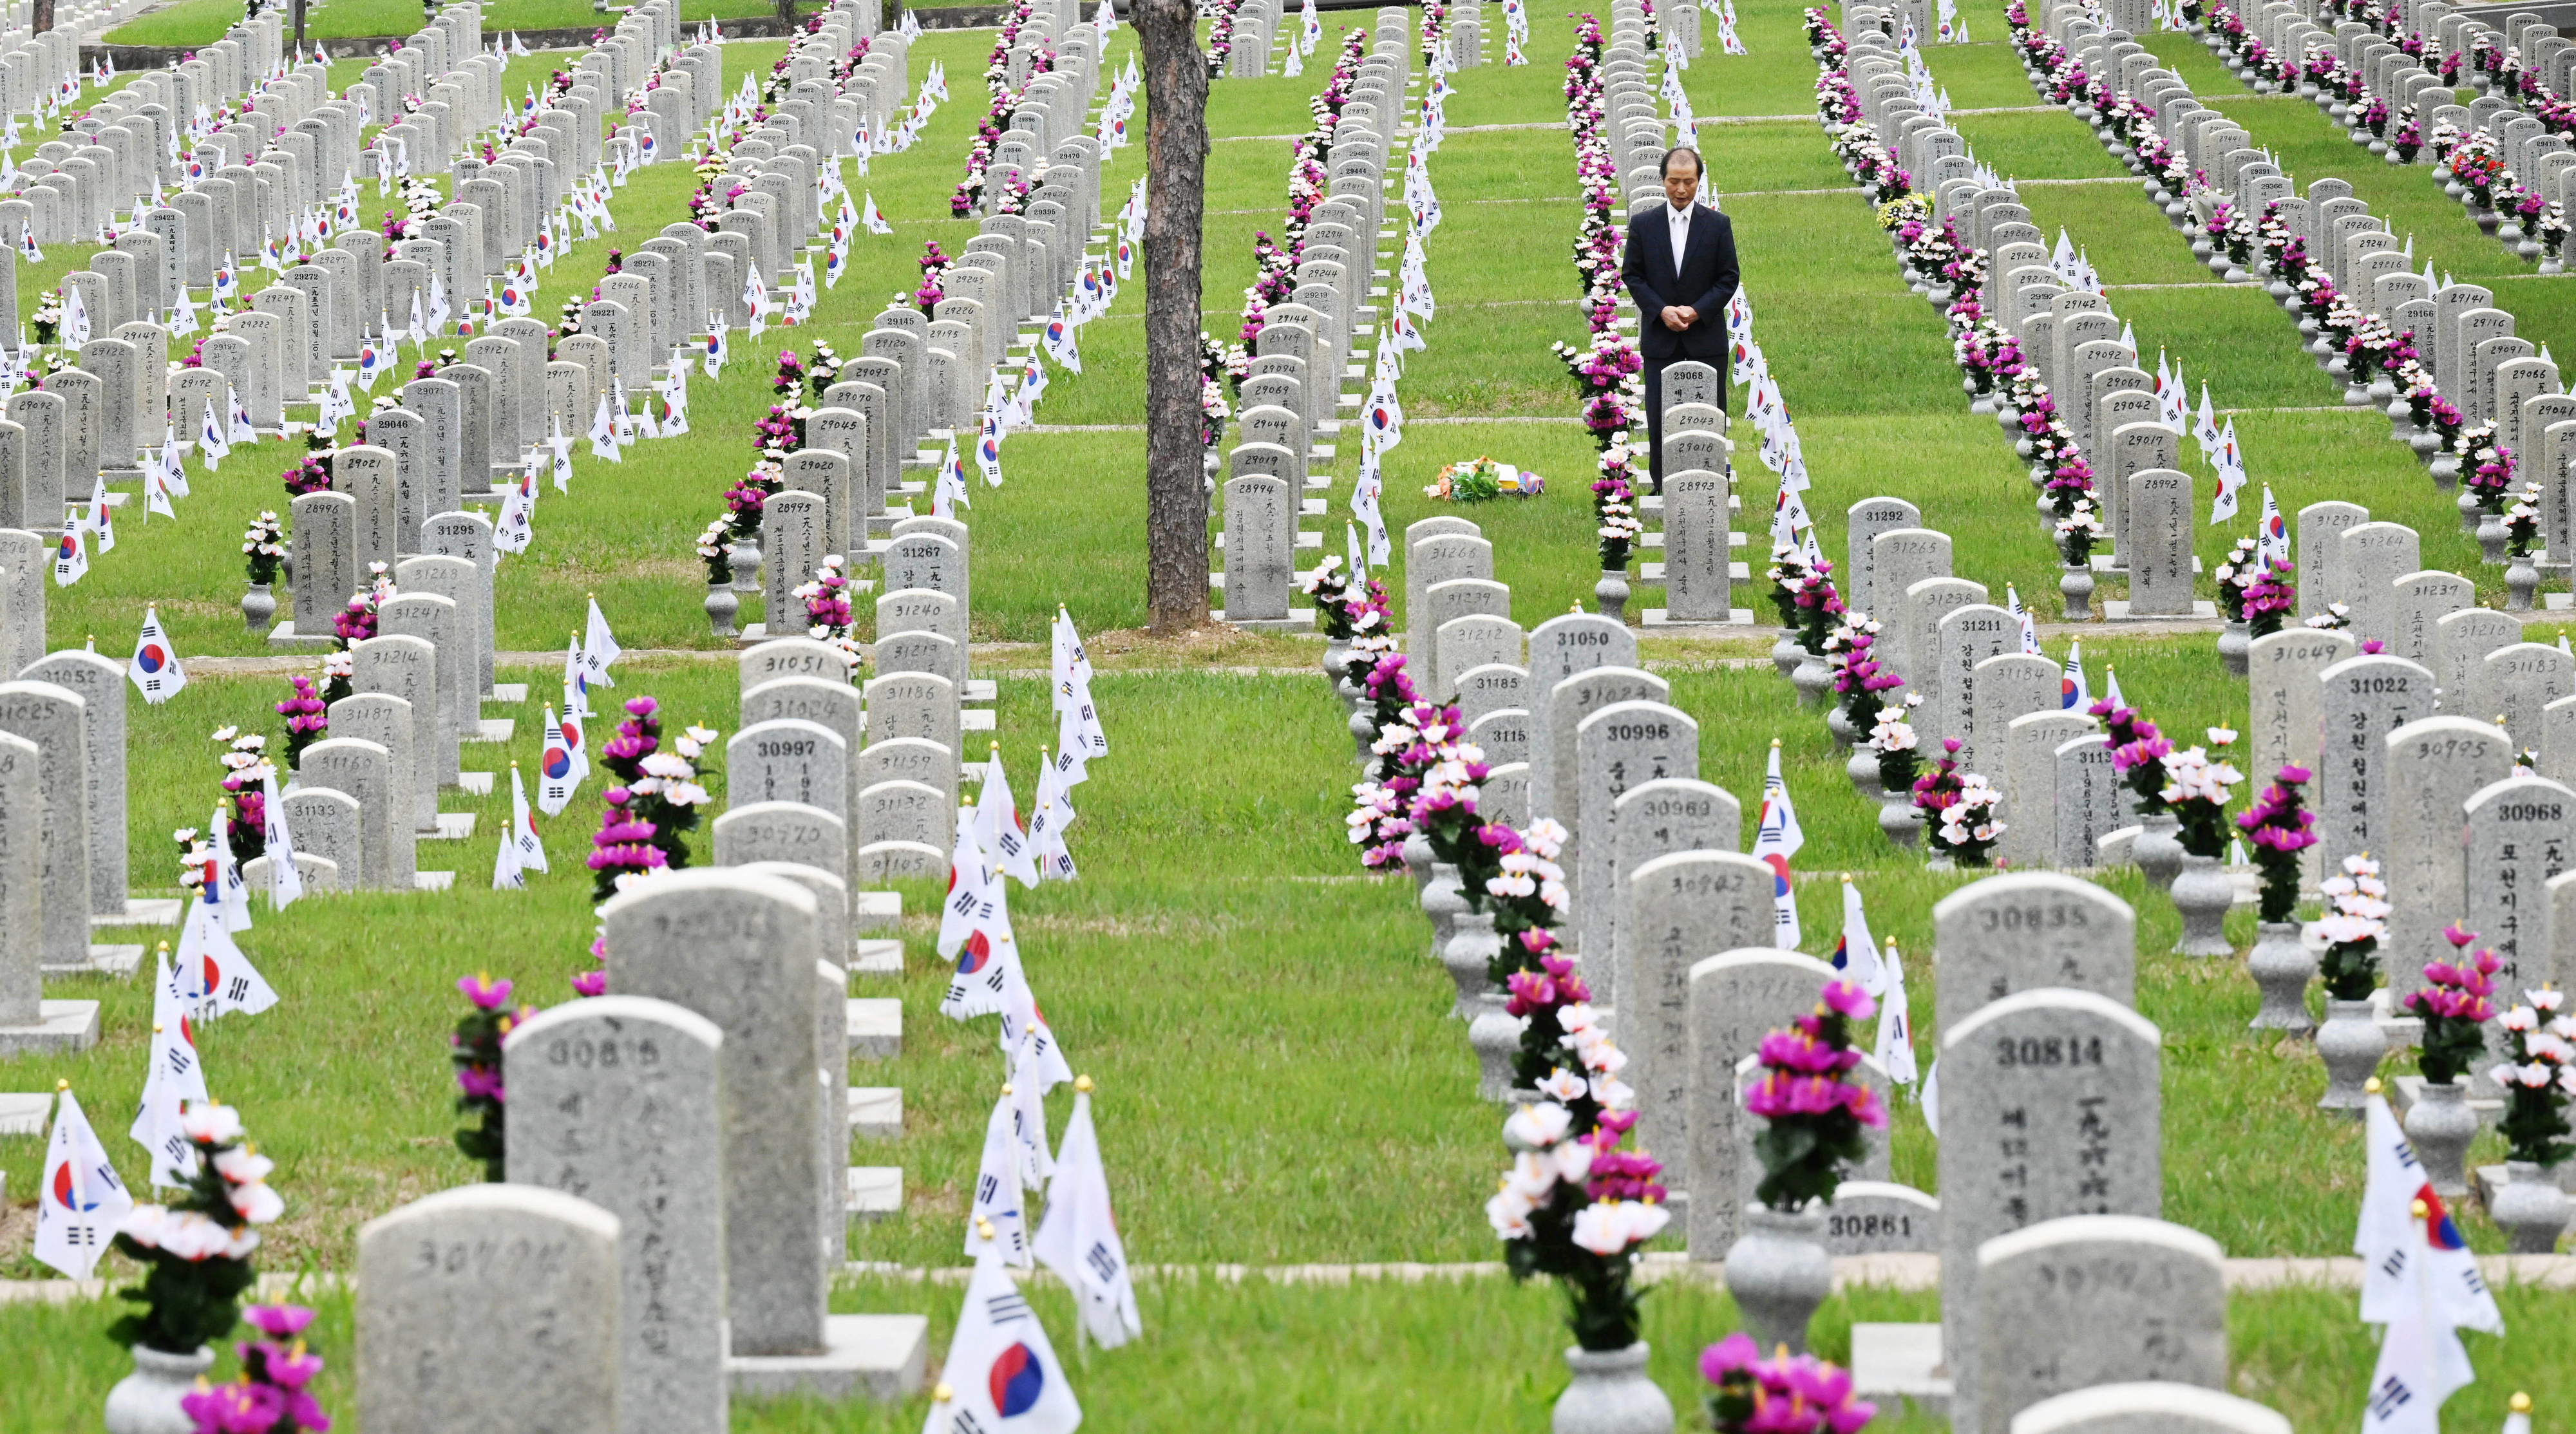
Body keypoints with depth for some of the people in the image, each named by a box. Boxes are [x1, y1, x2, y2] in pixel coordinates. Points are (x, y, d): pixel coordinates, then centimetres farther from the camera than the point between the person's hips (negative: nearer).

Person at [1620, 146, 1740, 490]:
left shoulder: (1717, 225, 2)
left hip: (1706, 334, -1)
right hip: (1659, 335, 1)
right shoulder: (1643, 224, 3)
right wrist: (1662, 311, -12)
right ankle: (1662, 485, 8)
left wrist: (1697, 311, -13)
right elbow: (1632, 275, 3)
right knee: (1659, 416, 1)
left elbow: (1728, 279, 1)